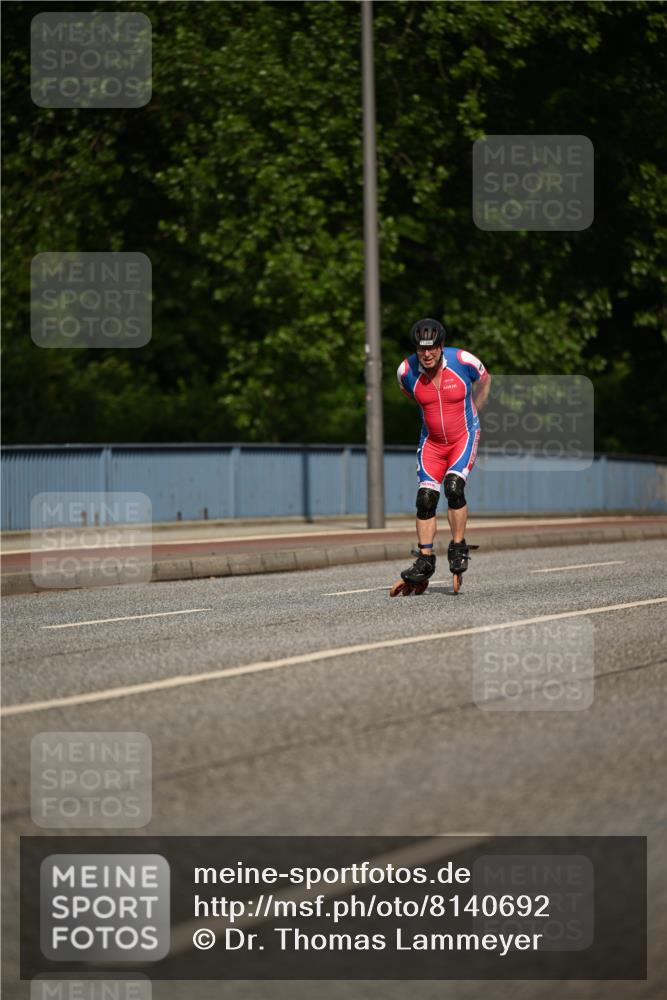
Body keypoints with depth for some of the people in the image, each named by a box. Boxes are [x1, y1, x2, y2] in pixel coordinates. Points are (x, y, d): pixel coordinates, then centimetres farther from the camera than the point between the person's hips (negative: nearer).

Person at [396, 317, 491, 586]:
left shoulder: (463, 361, -19)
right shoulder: (406, 371, -13)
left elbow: (484, 380, 4)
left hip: (464, 437, -3)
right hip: (432, 441, 3)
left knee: (454, 487, -22)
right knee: (426, 498, -7)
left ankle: (458, 550, -7)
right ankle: (425, 559, 3)